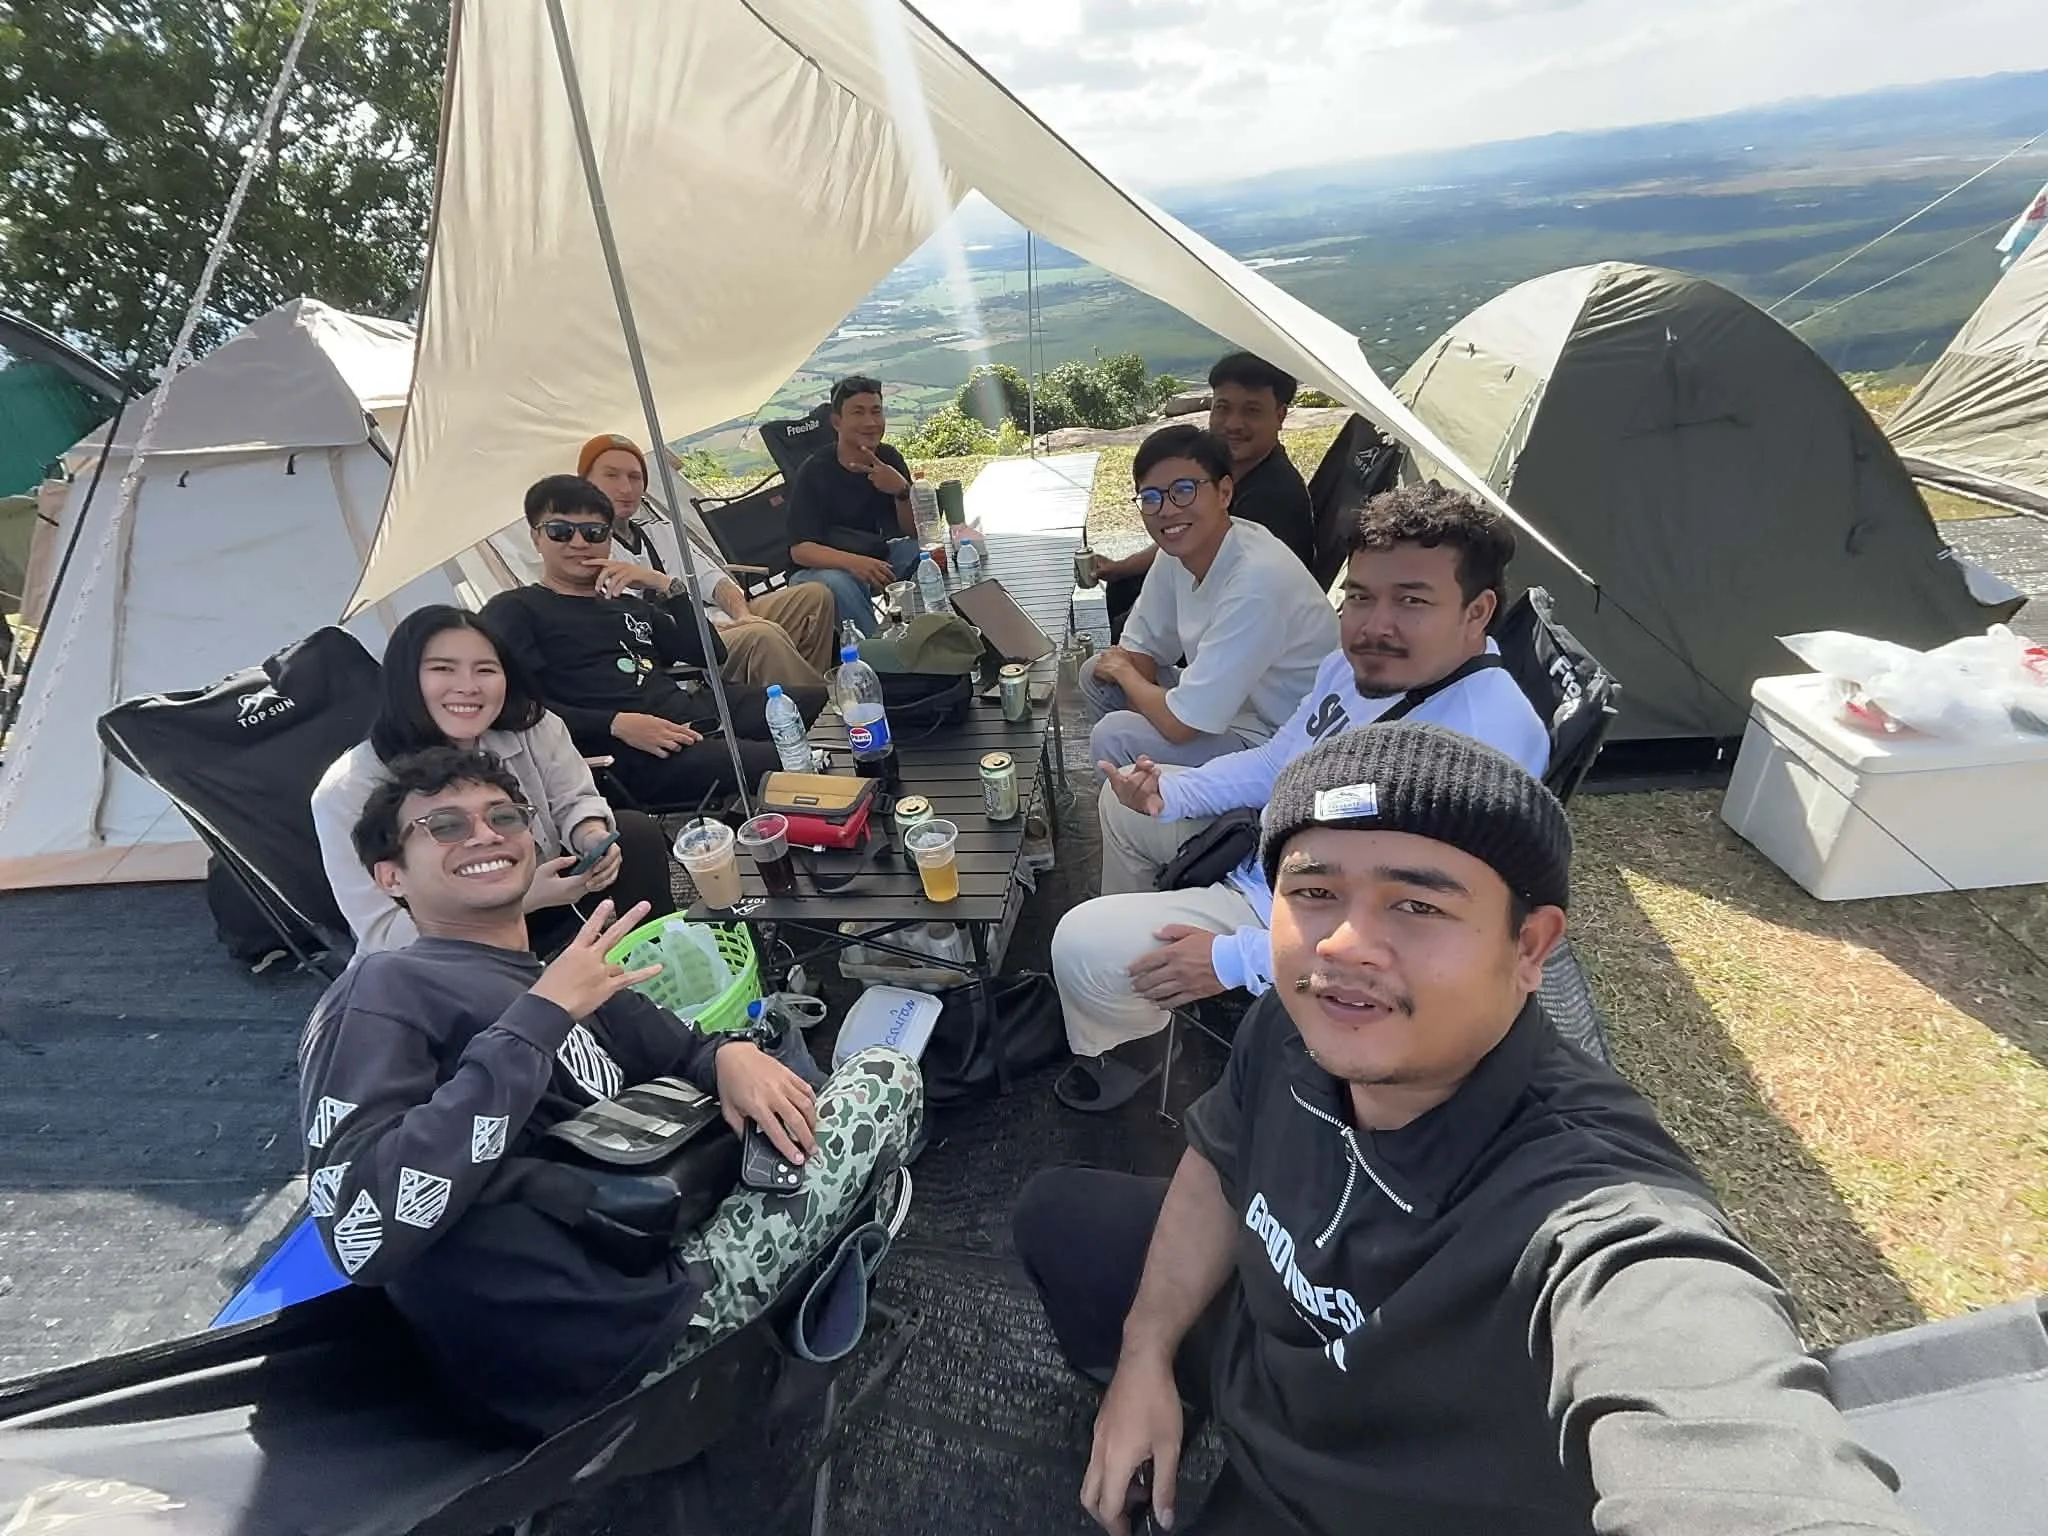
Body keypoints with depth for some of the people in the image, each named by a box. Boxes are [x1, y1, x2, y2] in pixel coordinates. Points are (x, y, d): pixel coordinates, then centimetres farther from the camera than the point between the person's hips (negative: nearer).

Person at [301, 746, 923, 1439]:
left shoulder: (560, 981, 13)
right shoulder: (385, 987, -10)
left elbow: (683, 1049, 20)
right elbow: (362, 1236, -23)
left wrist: (733, 1055, -4)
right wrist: (540, 1017, -23)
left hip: (654, 1265, 8)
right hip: (626, 1342, -8)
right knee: (887, 1077, -1)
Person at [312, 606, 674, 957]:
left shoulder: (530, 726, -12)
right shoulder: (349, 792, -22)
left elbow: (573, 801, 0)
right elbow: (385, 934, -22)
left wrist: (594, 837, -26)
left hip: (546, 901, 5)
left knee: (635, 832, -14)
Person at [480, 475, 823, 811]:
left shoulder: (628, 604, 28)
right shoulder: (513, 610, 10)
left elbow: (712, 655, 19)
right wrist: (615, 724, -17)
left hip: (690, 715, 8)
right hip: (626, 754, -7)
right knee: (772, 762, -31)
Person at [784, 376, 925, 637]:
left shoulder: (890, 460, -2)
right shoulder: (814, 471, -15)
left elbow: (915, 533, -4)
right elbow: (800, 550, -20)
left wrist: (902, 491, -24)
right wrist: (854, 563, -39)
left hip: (877, 559, 5)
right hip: (822, 566, -4)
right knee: (837, 585, -37)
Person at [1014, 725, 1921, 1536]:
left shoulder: (1594, 1214, -41)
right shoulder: (1300, 1029, -22)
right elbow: (1218, 1160, -2)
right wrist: (1145, 1354, -4)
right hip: (1268, 1336, 5)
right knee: (1057, 1215, 15)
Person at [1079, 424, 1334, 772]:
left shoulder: (1256, 581, -32)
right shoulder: (1179, 551, -6)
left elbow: (1180, 723, -29)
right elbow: (1139, 649, 8)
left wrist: (1124, 671, -10)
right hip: (1223, 700, 9)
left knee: (1114, 737, -21)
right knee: (1095, 674, 10)